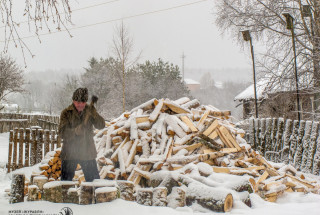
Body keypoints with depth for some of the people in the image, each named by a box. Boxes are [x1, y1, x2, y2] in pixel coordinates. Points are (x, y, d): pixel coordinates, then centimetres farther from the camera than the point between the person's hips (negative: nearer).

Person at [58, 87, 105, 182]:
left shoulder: (89, 111, 1)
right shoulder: (66, 113, -6)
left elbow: (101, 125, -11)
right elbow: (62, 133, -15)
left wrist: (94, 114, -28)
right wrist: (76, 131, -32)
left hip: (88, 153, 2)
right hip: (70, 153, -2)